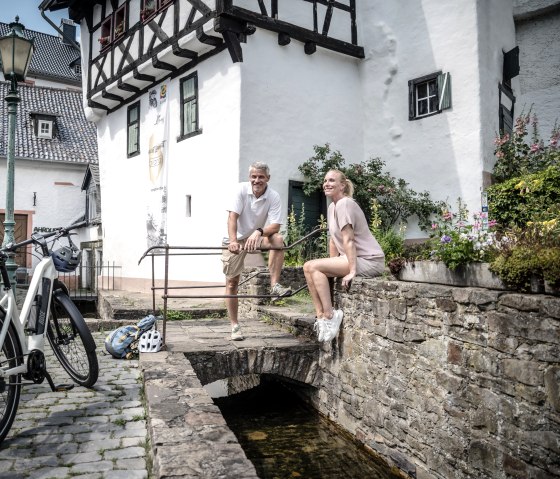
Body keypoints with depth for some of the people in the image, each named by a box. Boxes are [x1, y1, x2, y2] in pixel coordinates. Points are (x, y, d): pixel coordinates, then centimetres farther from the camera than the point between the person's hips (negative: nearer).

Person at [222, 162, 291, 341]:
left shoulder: (274, 196, -14)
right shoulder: (241, 189, -16)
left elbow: (275, 225, -21)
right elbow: (232, 216, -25)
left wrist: (259, 231, -41)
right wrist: (233, 241, -40)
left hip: (257, 238, 1)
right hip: (236, 239, -1)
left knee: (277, 239, -30)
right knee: (232, 282, -2)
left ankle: (275, 285, -26)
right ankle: (235, 326, 9)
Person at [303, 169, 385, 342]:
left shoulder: (344, 203, -15)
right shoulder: (332, 206, 14)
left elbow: (348, 240, -21)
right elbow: (333, 240, 14)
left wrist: (352, 271, -24)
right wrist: (332, 268, 9)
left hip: (369, 260, -9)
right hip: (354, 258, 9)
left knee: (314, 267, -18)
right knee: (308, 267, 1)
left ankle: (329, 316, -13)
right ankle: (320, 316, -1)